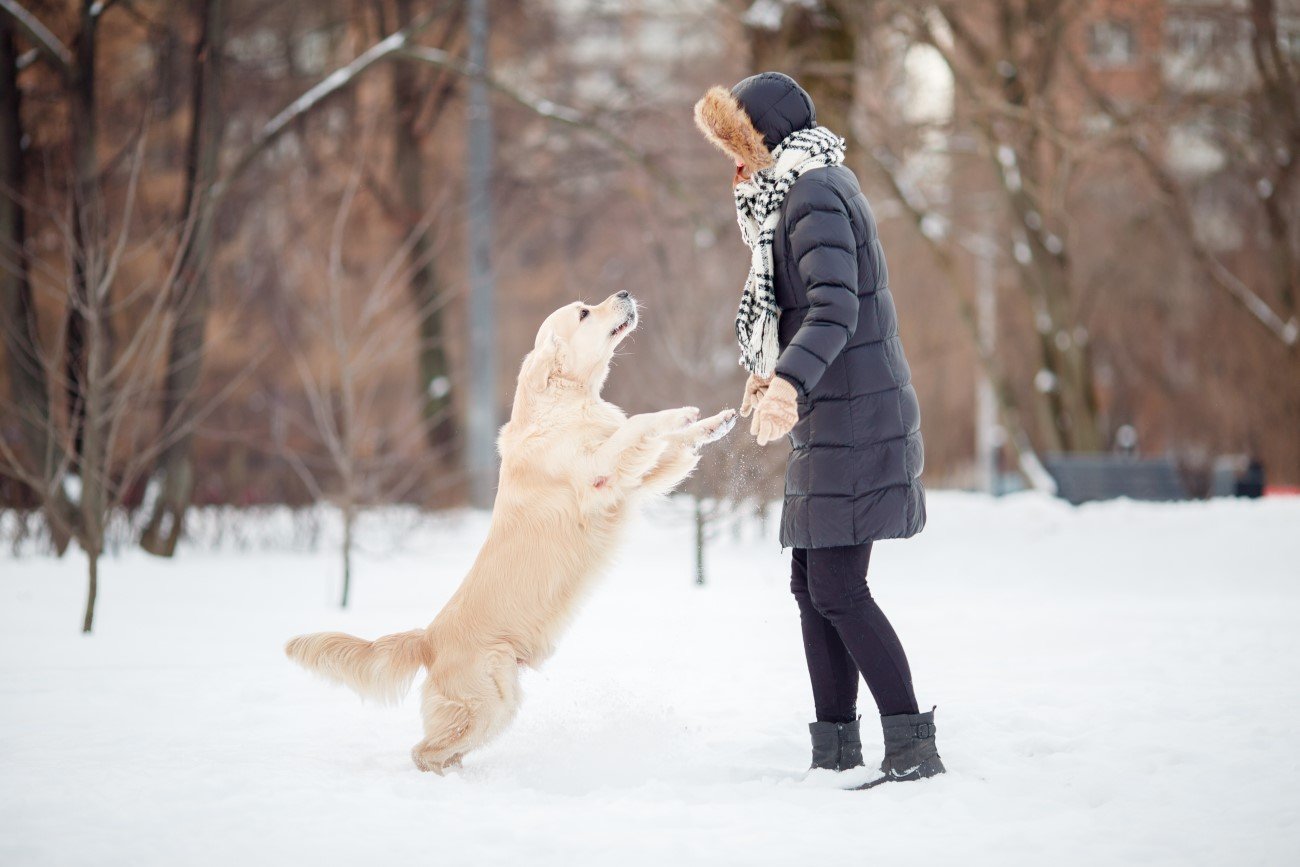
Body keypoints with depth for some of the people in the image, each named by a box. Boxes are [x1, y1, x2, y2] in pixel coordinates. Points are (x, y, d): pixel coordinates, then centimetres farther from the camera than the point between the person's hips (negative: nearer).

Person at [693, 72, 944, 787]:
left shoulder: (814, 196, -14)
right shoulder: (810, 190, 18)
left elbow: (835, 308, -28)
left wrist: (789, 381, -41)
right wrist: (771, 370, 39)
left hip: (851, 417, -10)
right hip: (833, 417, 10)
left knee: (838, 591, -11)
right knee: (812, 586, 10)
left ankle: (913, 747, -9)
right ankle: (835, 751, 14)